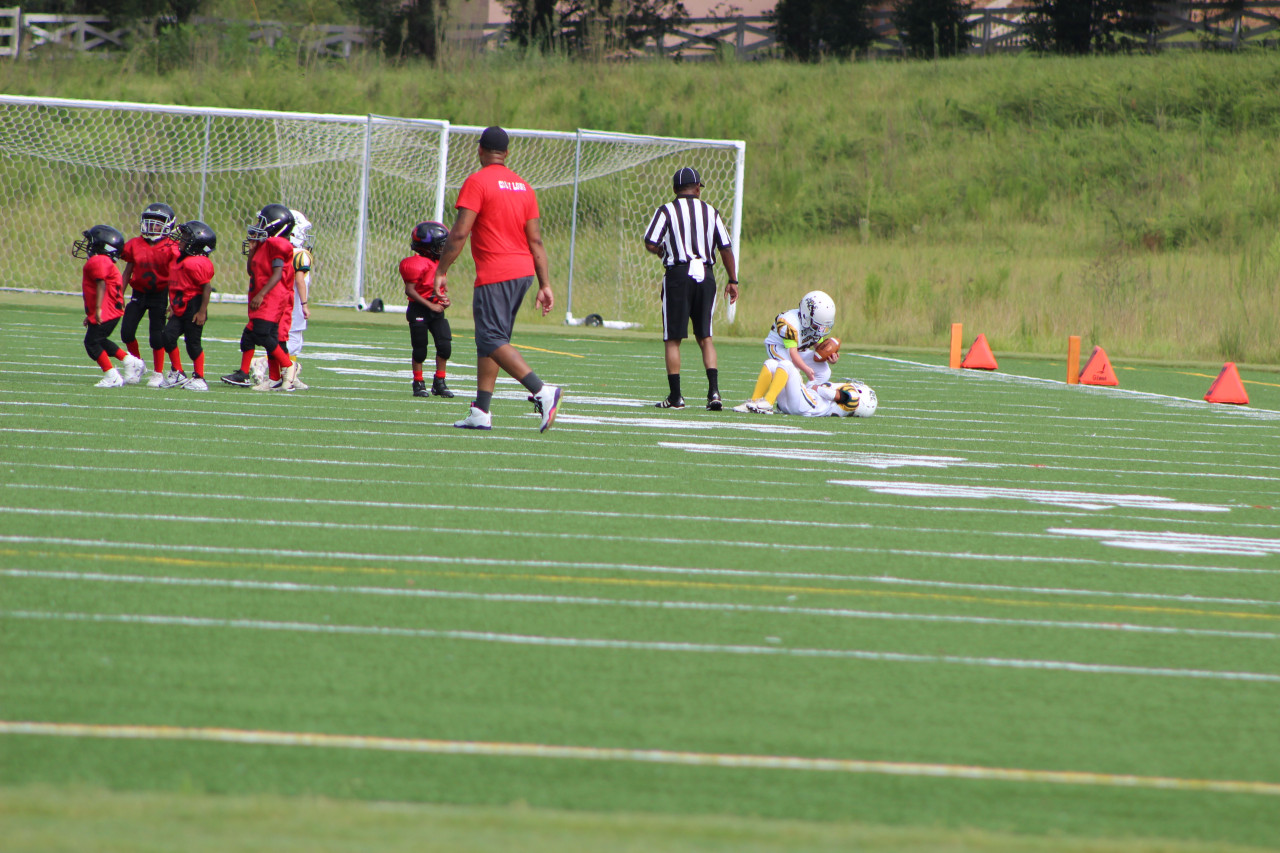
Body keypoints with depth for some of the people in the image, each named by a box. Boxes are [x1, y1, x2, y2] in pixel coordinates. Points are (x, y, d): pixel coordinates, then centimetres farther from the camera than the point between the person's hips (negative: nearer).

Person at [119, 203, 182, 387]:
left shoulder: (170, 249, -10)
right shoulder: (135, 245, 0)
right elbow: (128, 271, 9)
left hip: (159, 295, -3)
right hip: (138, 294, 3)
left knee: (156, 336, -3)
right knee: (127, 333, -3)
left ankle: (159, 373, 11)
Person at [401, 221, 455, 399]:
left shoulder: (439, 263, 11)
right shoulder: (417, 264, -15)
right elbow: (410, 290, -18)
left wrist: (444, 299, 2)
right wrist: (431, 305, -19)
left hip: (436, 309, 7)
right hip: (419, 310, -7)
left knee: (445, 345, -3)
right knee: (420, 349, 0)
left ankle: (439, 383, 9)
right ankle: (418, 384, 14)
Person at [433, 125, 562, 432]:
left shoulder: (477, 182, -9)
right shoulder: (522, 186, 13)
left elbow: (459, 233, -14)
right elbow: (536, 240, 12)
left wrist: (441, 272, -6)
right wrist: (545, 285, 12)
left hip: (495, 275, -8)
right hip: (524, 270, 8)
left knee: (492, 340, -9)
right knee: (488, 340, 14)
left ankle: (542, 392, -24)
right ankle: (480, 412, 14)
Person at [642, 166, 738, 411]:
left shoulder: (667, 211, -2)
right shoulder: (710, 212, 8)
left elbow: (651, 244, -9)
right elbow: (726, 249, 8)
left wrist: (662, 251, 14)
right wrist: (732, 281, 15)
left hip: (679, 273, -3)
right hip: (705, 274, 3)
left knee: (673, 339, 4)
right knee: (705, 336, 11)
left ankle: (675, 396, 2)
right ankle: (713, 389, -4)